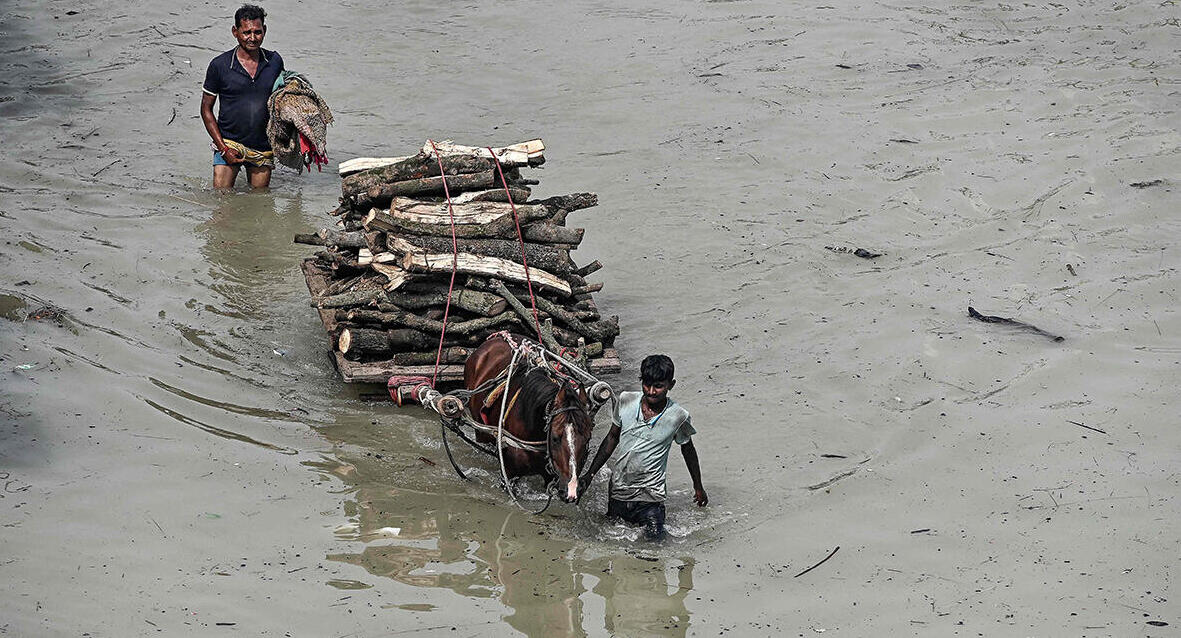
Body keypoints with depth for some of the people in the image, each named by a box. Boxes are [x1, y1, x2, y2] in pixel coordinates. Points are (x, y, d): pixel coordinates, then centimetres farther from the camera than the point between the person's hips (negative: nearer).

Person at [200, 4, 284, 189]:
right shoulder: (220, 65, -9)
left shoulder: (274, 62, 0)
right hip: (229, 144, -2)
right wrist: (223, 148, -10)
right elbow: (206, 109, -2)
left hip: (263, 148, 3)